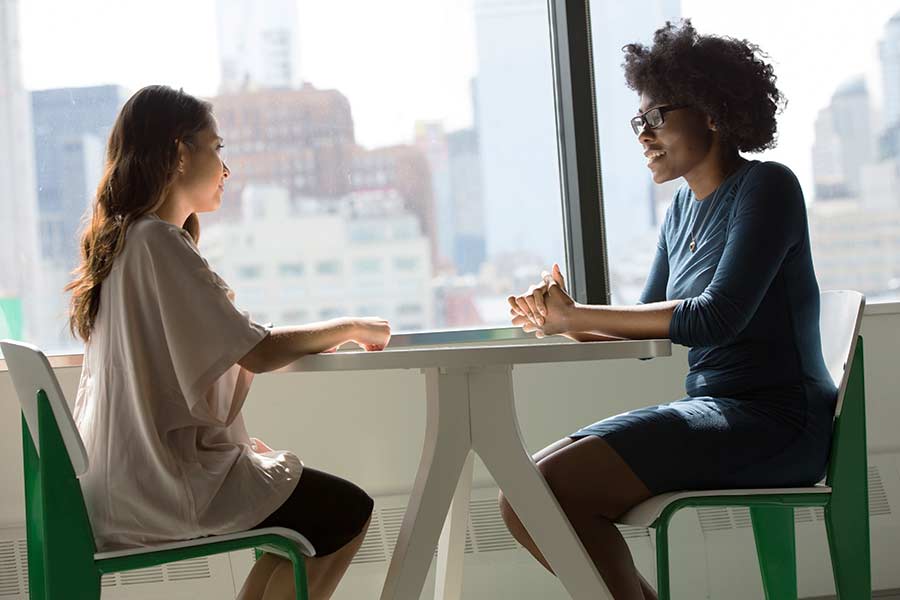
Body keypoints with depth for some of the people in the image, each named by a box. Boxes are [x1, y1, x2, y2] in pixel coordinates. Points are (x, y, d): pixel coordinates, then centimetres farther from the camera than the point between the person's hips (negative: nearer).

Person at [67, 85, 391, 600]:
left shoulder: (122, 238, 11)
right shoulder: (159, 243, -18)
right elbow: (256, 353, -20)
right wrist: (350, 327, -6)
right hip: (161, 482, -10)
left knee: (305, 492, 20)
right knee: (348, 513, 0)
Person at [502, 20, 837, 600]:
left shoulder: (767, 187, -8)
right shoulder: (685, 205, 16)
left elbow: (717, 317, -19)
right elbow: (648, 326, 14)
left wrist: (577, 315, -15)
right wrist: (566, 322, -6)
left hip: (774, 422, -8)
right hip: (714, 412, 8)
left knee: (549, 488, -23)